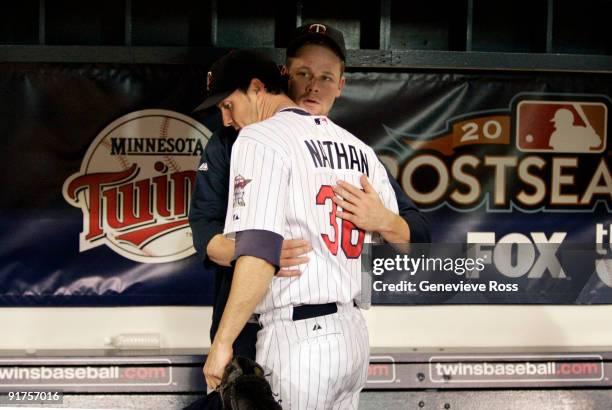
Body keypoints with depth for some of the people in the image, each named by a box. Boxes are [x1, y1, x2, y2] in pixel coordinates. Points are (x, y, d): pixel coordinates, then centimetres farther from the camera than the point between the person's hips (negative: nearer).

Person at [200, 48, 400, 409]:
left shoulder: (259, 138, -7)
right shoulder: (359, 148, 14)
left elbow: (259, 251, -19)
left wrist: (222, 342, -16)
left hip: (298, 340, -8)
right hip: (355, 334, 8)